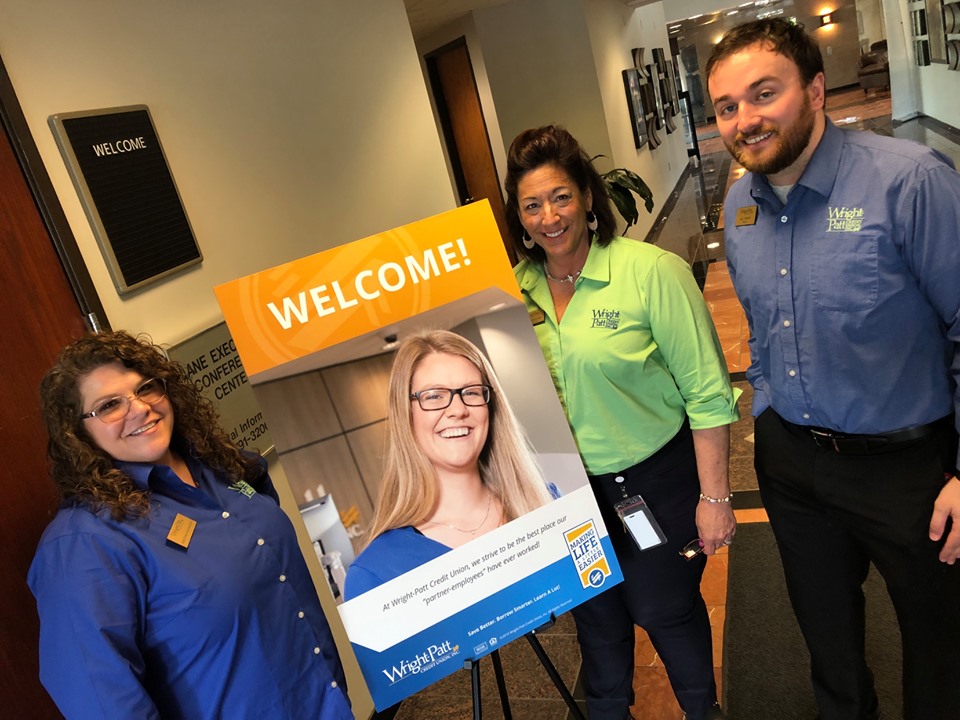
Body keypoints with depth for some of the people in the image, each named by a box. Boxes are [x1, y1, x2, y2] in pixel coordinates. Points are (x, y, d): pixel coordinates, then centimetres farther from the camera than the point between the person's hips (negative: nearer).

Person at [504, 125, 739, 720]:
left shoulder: (653, 272, -19)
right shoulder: (516, 288, -5)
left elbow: (708, 393, -16)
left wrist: (714, 496, -14)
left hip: (656, 480, -4)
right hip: (568, 488, 4)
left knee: (663, 608, 15)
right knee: (596, 613, 23)